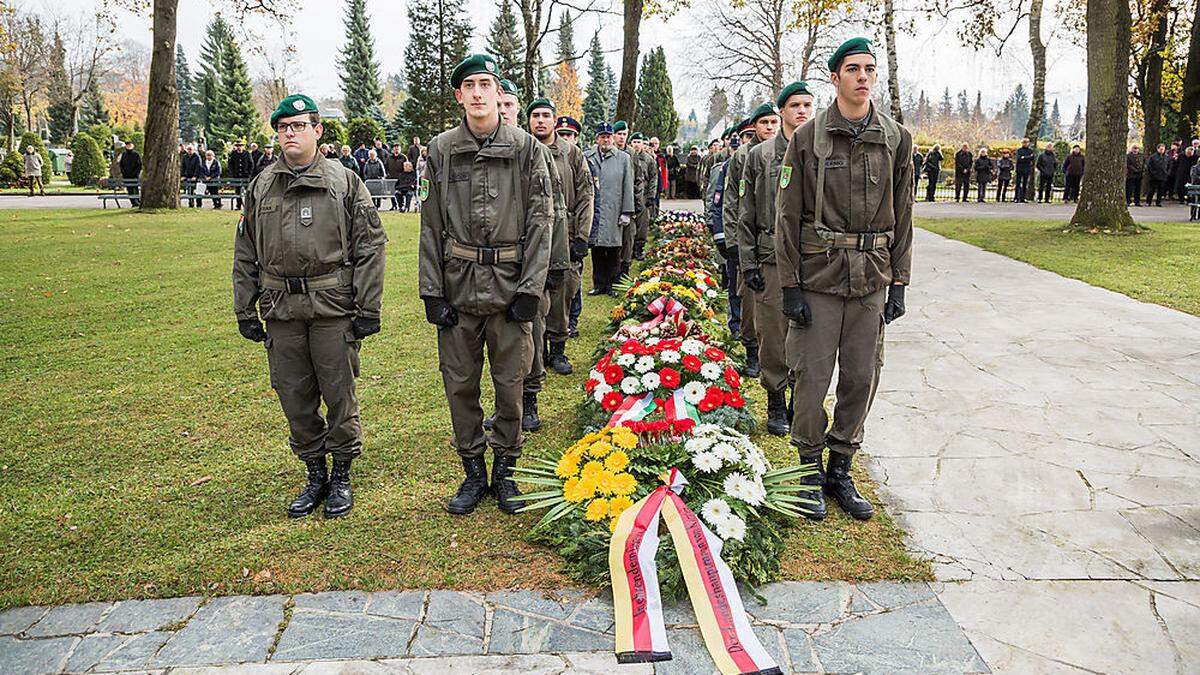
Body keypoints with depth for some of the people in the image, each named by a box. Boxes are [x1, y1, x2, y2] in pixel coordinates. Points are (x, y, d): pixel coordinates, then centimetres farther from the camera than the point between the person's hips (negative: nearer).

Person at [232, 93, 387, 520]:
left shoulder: (344, 182, 1)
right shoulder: (261, 187, 11)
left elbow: (370, 246, -2)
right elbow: (245, 254, 14)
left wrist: (368, 308, -8)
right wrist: (245, 310, 9)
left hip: (333, 307, -3)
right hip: (280, 309, 4)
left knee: (339, 394, 3)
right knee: (294, 398, 9)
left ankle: (342, 476, 20)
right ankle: (315, 473, 26)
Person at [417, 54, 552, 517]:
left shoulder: (525, 147, 1)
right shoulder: (441, 150, 5)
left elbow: (540, 220, -1)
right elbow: (431, 225, 5)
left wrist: (530, 289, -8)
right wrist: (432, 293, -1)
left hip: (510, 283, -1)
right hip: (458, 284, 2)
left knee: (510, 383, 7)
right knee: (460, 383, 8)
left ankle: (504, 471, 24)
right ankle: (473, 472, 24)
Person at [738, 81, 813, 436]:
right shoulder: (760, 155, 5)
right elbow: (746, 215, 4)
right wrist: (749, 264, -2)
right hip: (772, 257, -1)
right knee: (773, 333, 3)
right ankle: (776, 403, 17)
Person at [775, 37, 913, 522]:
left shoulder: (896, 139, 7)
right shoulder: (808, 138, -2)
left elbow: (902, 215, 10)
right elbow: (788, 216, -3)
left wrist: (898, 283, 5)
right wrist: (790, 286, -8)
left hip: (872, 280, 3)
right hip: (818, 277, -3)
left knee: (862, 379, 8)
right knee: (813, 378, 1)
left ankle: (840, 470, 24)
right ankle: (810, 470, 19)